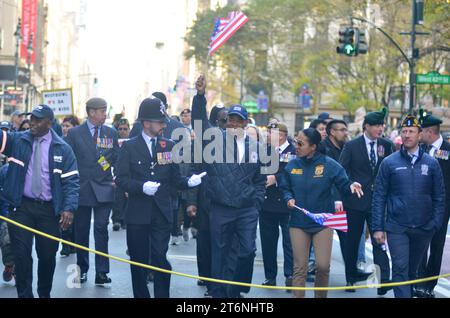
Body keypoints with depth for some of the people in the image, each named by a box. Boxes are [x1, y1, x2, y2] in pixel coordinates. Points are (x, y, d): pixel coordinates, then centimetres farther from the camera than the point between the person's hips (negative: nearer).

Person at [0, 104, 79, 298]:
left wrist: (69, 208, -13)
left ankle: (45, 294, 26)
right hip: (21, 207, 0)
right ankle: (25, 294, 4)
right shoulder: (18, 141, 4)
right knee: (21, 254, -4)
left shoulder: (62, 149, 2)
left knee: (48, 255, 8)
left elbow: (72, 181, -1)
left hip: (49, 209, 0)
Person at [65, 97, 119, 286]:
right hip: (81, 189, -1)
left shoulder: (111, 133, 7)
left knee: (101, 229, -5)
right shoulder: (75, 133, 1)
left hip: (104, 188, 1)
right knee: (81, 231, 8)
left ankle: (102, 274, -3)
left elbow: (116, 159, 9)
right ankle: (82, 269, 21)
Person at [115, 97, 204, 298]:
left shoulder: (169, 146, 9)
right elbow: (121, 178, -4)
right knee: (139, 261, 7)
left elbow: (174, 178, 10)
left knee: (161, 259, -5)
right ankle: (141, 295, 19)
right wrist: (142, 187, -20)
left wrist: (188, 182, -10)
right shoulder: (129, 147, 1)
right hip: (138, 213, -1)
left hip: (162, 213, 1)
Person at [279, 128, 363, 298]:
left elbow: (344, 185, -5)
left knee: (323, 266, -3)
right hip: (298, 222, 2)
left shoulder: (328, 164, -7)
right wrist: (289, 198, -8)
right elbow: (284, 188, 12)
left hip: (323, 222, -2)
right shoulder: (292, 165, 2)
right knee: (299, 268, 4)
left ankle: (320, 296, 20)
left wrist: (352, 186, -26)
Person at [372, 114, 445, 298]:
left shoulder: (431, 164, 3)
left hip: (423, 228, 2)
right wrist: (377, 227, -5)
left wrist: (436, 224, -2)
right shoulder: (389, 163, -1)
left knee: (413, 269, 15)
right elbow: (379, 197, 0)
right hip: (397, 228, -2)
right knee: (400, 269, -9)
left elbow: (439, 197, 7)